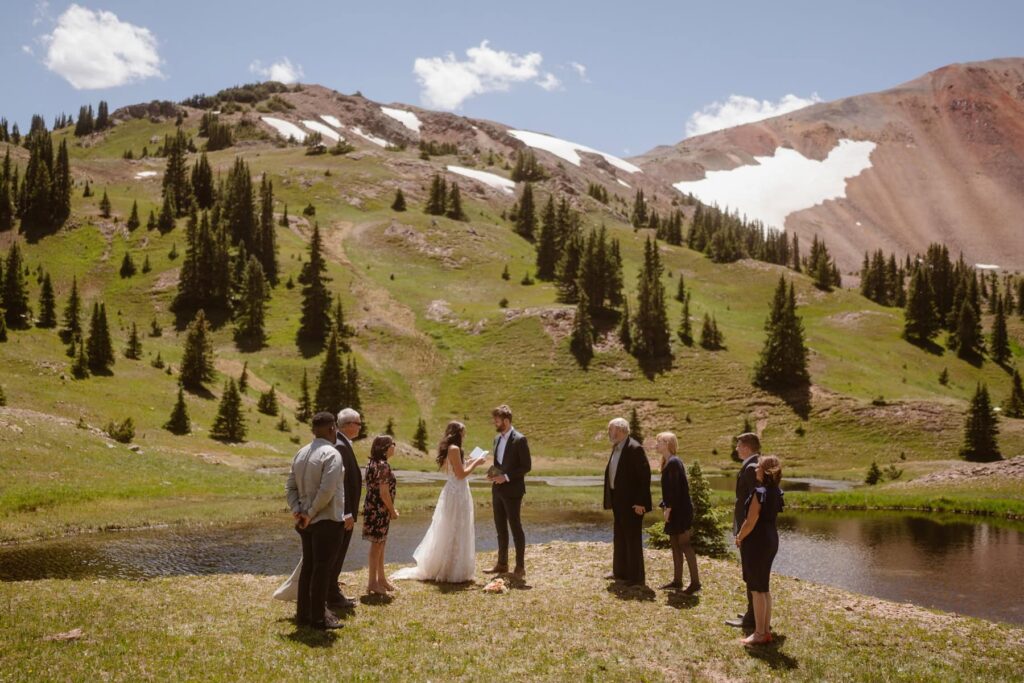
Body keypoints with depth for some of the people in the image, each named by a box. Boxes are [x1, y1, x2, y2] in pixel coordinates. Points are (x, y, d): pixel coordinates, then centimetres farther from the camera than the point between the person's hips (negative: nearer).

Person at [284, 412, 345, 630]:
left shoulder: (301, 453, 11)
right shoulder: (332, 454, -15)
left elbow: (290, 487, 9)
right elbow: (327, 490, -23)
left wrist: (297, 511, 1)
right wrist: (311, 513, -14)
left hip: (307, 521, 8)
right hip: (327, 520, -8)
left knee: (308, 566, 15)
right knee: (322, 568, -2)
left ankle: (303, 613, 20)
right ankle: (318, 617, 3)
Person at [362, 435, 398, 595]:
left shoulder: (373, 463, 11)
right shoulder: (383, 466, -18)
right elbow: (384, 492, -21)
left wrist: (391, 509, 17)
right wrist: (393, 511, -10)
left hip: (373, 509, 9)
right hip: (379, 511, -9)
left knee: (380, 544, 18)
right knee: (377, 544, -1)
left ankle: (381, 578, 29)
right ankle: (372, 582, 6)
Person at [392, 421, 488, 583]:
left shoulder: (448, 449, 13)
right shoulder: (454, 449, -16)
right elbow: (461, 474, -19)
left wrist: (469, 463, 18)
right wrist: (475, 463, -9)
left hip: (453, 492, 10)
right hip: (456, 493, -10)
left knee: (448, 533, 15)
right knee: (454, 533, -3)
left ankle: (438, 568, 22)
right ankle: (452, 572, 3)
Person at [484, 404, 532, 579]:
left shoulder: (519, 440, -13)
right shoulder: (497, 438, 11)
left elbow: (526, 466, -14)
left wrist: (506, 477, -19)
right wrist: (493, 474, 1)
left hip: (512, 490, -7)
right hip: (498, 490, 7)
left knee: (515, 527, -2)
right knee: (500, 527, 12)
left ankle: (520, 567, 5)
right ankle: (502, 563, 22)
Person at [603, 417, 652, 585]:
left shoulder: (635, 448, -17)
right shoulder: (616, 448, 11)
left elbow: (645, 475, -20)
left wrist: (640, 502, -21)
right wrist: (611, 499, 13)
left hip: (632, 502, -9)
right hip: (619, 501, 9)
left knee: (633, 539, -2)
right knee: (619, 538, 18)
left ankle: (636, 578, 6)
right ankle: (621, 572, 30)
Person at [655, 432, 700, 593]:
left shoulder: (673, 462, -16)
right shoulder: (668, 462, 14)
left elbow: (675, 488, -21)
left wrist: (668, 507, -20)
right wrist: (664, 505, 13)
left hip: (680, 510, -10)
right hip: (675, 510, 10)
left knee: (684, 544, -8)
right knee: (675, 544, 12)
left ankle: (695, 582, -5)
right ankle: (677, 580, 17)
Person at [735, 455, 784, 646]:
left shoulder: (759, 492, -20)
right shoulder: (776, 492, 6)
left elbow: (750, 522, -19)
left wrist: (739, 538, -4)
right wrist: (743, 536, 15)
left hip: (757, 542, -9)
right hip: (771, 539, 9)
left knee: (757, 589, 0)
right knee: (764, 587, 17)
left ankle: (760, 634, 6)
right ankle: (766, 629, 24)